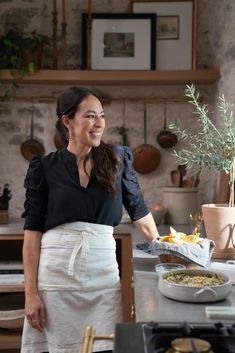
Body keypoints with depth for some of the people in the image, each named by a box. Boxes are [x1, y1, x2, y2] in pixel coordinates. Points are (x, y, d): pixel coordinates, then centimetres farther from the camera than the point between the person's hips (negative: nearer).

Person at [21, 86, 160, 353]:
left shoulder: (117, 159, 5)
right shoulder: (44, 167, 1)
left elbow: (139, 211, 14)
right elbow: (32, 231, -2)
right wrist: (31, 293, -7)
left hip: (104, 269, 1)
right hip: (56, 271, -1)